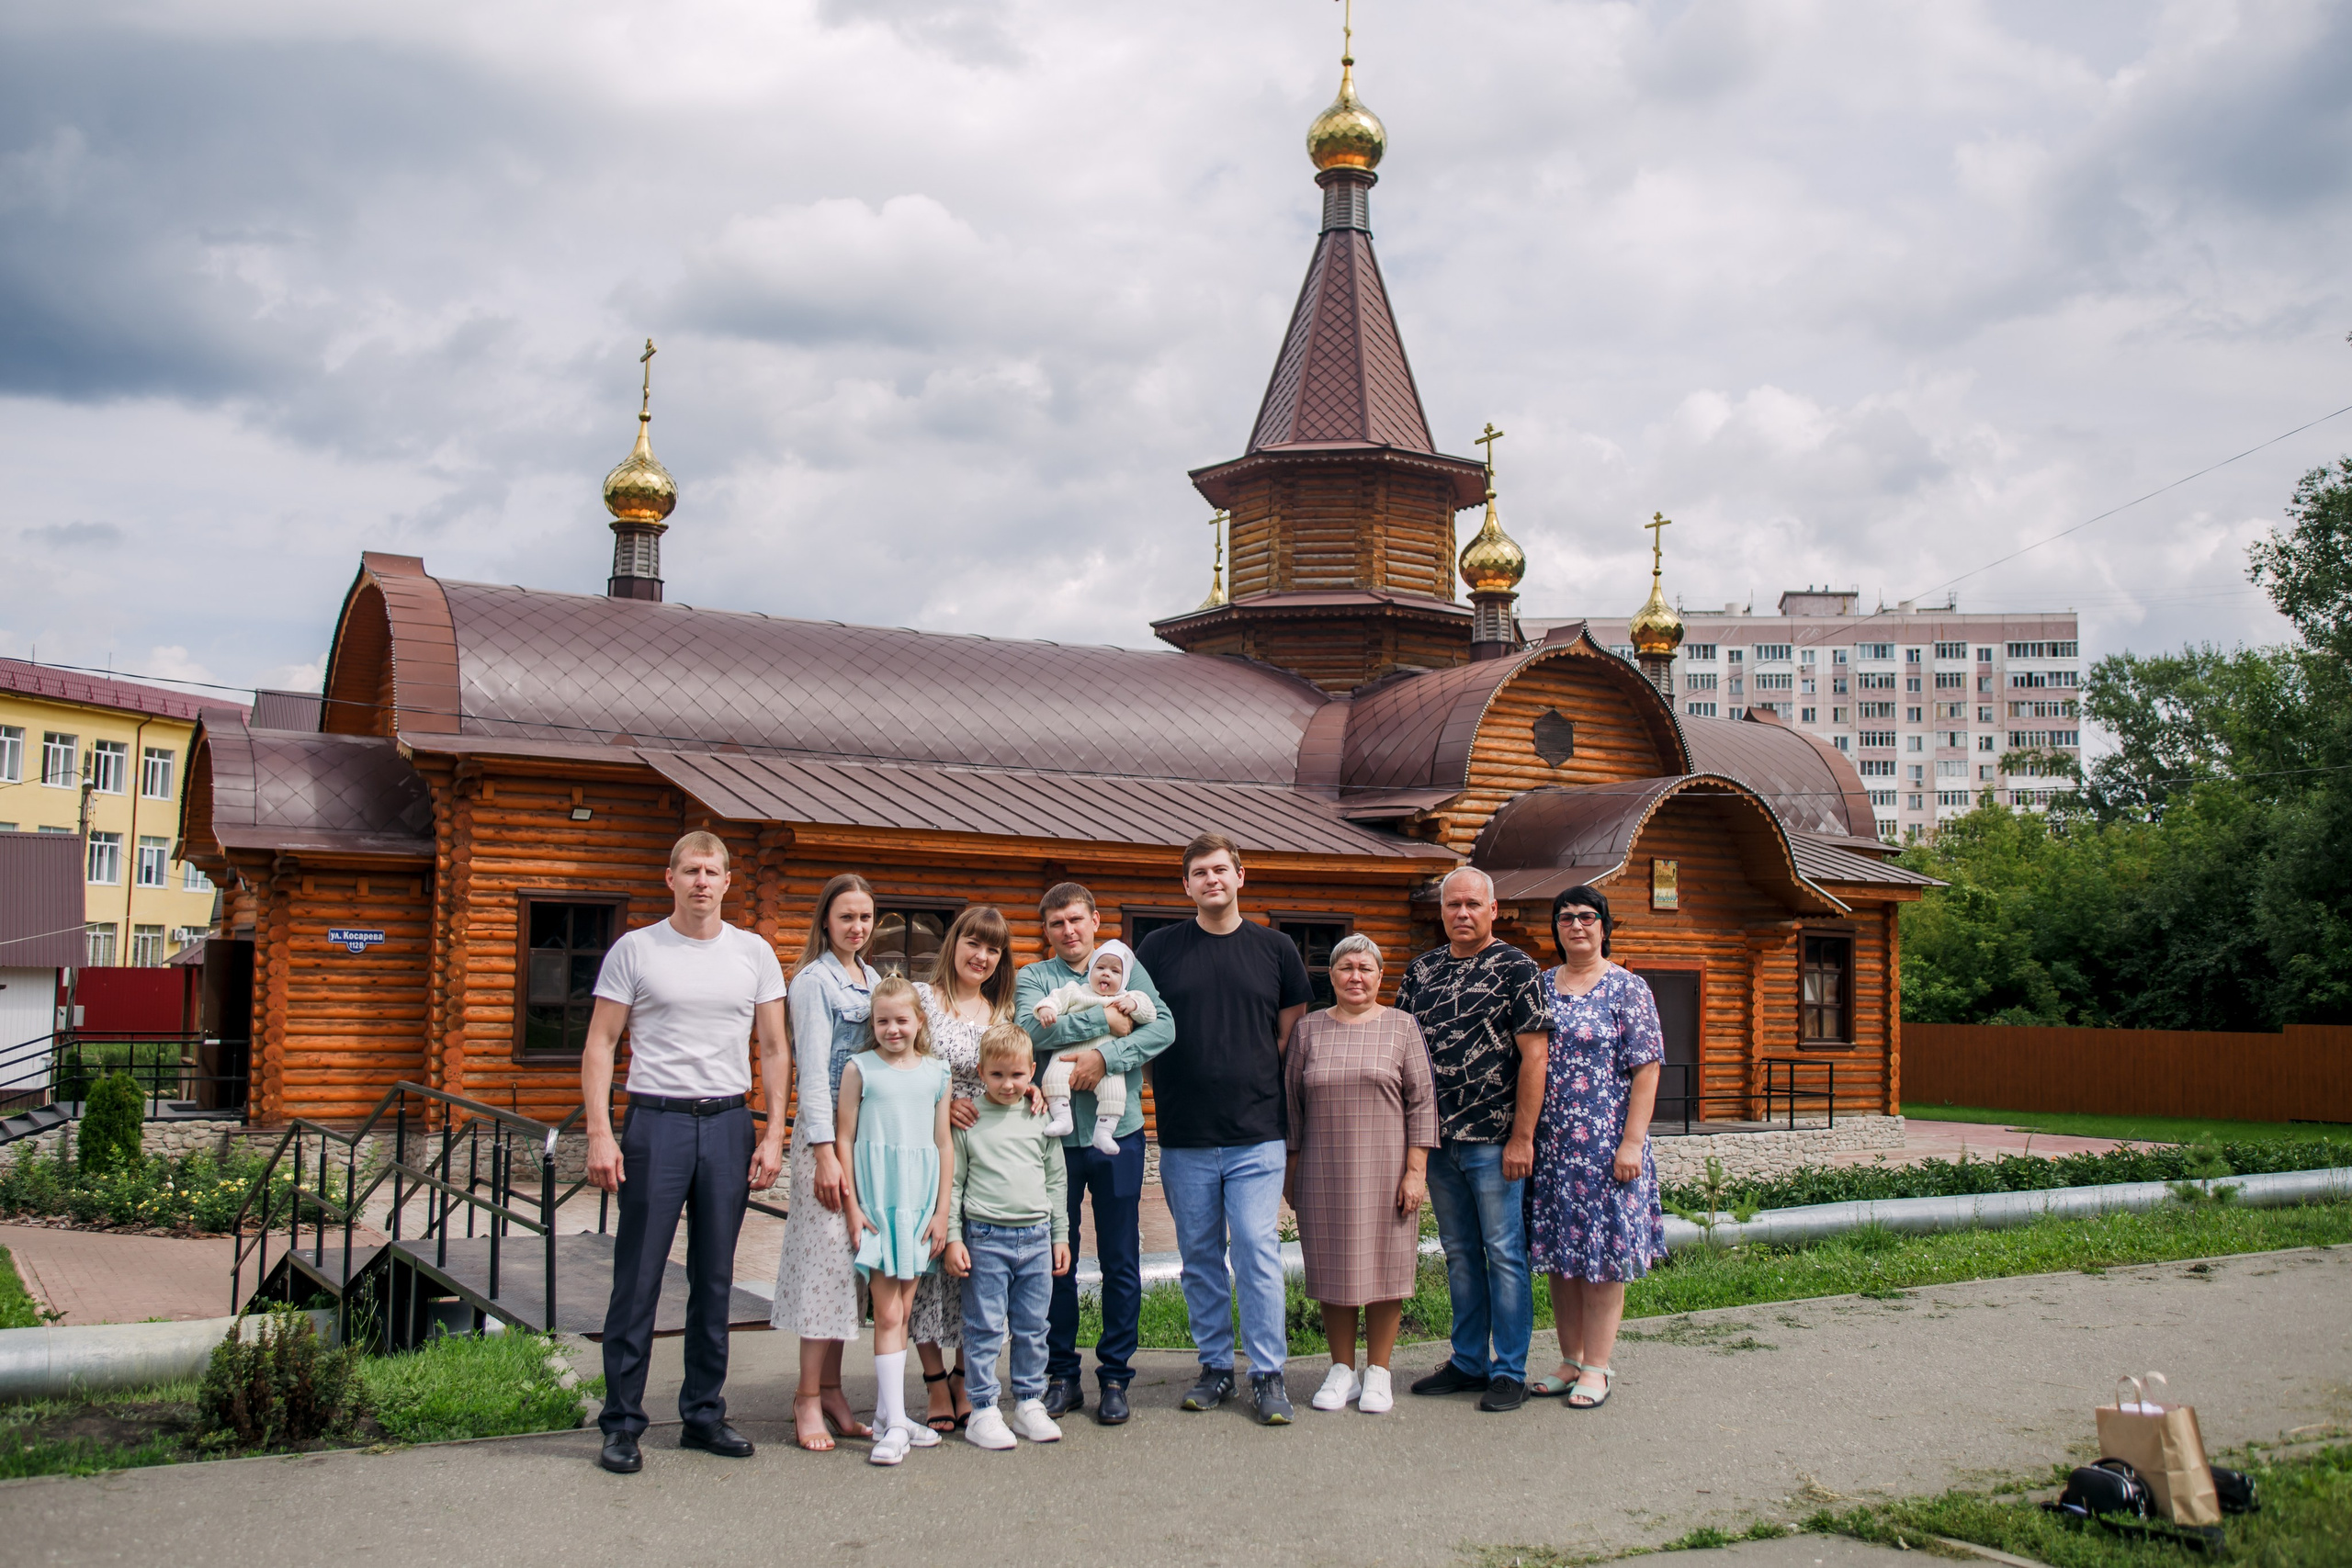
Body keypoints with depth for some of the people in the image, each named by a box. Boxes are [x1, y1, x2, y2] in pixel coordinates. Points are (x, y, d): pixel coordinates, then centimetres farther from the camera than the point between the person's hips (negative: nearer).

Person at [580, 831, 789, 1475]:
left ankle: (704, 1414, 20)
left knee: (715, 1281, 10)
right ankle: (622, 1423, 8)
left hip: (729, 1124, 3)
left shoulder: (755, 954, 8)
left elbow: (775, 1049, 9)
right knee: (638, 1278, -2)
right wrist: (600, 1133, -10)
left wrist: (773, 1134, 1)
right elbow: (599, 1045, 0)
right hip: (656, 1122, -2)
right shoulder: (634, 950, 1)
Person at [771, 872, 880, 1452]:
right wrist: (825, 1154, -16)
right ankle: (808, 1400, 1)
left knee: (851, 1262, 9)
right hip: (827, 1130, -7)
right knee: (826, 1258, -6)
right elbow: (813, 1072, -12)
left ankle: (832, 1392, 16)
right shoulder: (814, 981, -7)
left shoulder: (873, 979, 15)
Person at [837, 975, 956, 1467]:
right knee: (888, 1314, -5)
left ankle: (886, 1414, 18)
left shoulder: (936, 1073, 7)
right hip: (875, 1200, -3)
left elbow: (944, 1144, 9)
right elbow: (844, 1139, -2)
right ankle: (894, 1424, -4)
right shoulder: (860, 1068, -1)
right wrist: (852, 1206, -7)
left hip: (919, 1202, 3)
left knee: (902, 1310, 9)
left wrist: (941, 1211, 5)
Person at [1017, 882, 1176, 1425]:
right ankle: (1061, 1375, 20)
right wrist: (1106, 1020, -14)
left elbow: (1164, 1026, -6)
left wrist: (1106, 1057, -18)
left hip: (1118, 1134, 0)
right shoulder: (1033, 977, 8)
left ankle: (1115, 1375, 16)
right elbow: (1031, 1027, -14)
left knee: (1121, 1262, 5)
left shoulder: (1126, 967, 9)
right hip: (1054, 1136, 0)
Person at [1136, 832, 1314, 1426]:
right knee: (1200, 1259, 9)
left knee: (1258, 1253, -5)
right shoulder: (1160, 948, 5)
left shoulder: (1275, 949, 5)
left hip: (1257, 1136, -1)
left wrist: (1260, 1087, 5)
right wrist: (1173, 1085, 5)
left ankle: (1268, 1374, 4)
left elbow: (1292, 1033, 12)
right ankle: (1216, 1367, 21)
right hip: (1184, 1138, 1)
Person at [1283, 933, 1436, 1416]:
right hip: (1324, 1175, 2)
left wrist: (1416, 1169, -6)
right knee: (1334, 1269, 5)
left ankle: (1378, 1373, 14)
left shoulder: (1401, 1027, 4)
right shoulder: (1309, 1029, 8)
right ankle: (1342, 1371, 16)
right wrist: (1291, 1172, 8)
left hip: (1385, 1172, -1)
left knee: (1383, 1267, 2)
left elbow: (1422, 1102, 1)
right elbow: (1291, 1104, 11)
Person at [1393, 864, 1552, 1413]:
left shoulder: (1516, 968, -5)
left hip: (1494, 1140, -5)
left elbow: (1534, 1055, -9)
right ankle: (1468, 1362, 23)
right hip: (1437, 1140, 5)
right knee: (1459, 1254, 13)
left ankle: (1509, 1371, 9)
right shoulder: (1420, 970, 11)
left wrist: (1522, 1136, -14)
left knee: (1504, 1254, 1)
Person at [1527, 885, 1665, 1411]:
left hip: (1605, 1145, -4)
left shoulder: (1628, 988, -2)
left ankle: (1597, 1368, 7)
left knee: (1602, 1255, -1)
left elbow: (1645, 1070, -6)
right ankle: (1570, 1359, 18)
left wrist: (1631, 1141, -14)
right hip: (1548, 1145, 4)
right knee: (1560, 1254, 8)